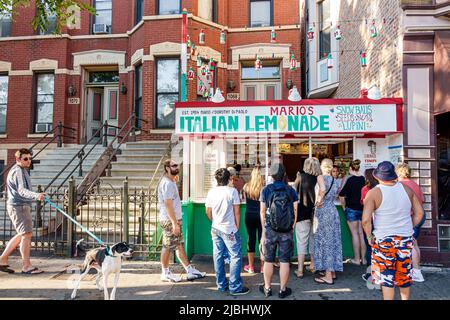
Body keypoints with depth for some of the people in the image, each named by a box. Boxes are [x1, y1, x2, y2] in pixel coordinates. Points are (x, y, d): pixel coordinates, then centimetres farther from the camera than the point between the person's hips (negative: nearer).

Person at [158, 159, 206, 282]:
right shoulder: (167, 183, -18)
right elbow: (168, 204, -23)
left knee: (180, 245, 12)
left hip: (175, 219, 10)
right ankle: (165, 273, 18)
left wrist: (177, 221, 16)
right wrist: (174, 223, -23)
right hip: (170, 221, -10)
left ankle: (190, 271, 18)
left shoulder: (171, 182, 14)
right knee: (168, 247, 3)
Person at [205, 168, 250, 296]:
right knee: (236, 257, 5)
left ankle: (221, 285, 22)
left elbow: (208, 212, 8)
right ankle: (235, 287, 8)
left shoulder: (211, 192, 2)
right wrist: (237, 227, 3)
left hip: (215, 229, 5)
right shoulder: (232, 191, -11)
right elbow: (237, 212, -9)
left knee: (218, 256, 12)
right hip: (229, 230, -5)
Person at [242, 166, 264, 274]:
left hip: (249, 215, 1)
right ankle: (263, 266, 19)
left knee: (251, 239, 9)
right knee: (262, 239, 9)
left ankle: (251, 267, 17)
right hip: (261, 215, -1)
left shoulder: (246, 186, -4)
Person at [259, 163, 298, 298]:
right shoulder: (291, 190, -3)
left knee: (268, 261, 12)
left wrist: (264, 229, 11)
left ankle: (267, 288, 24)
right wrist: (292, 228, 12)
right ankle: (283, 290, 20)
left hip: (270, 230, 0)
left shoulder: (266, 189, -4)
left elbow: (263, 212, -1)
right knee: (284, 261, 9)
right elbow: (295, 211, 0)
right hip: (287, 231, 0)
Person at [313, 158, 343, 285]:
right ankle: (332, 272, 26)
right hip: (333, 211, 7)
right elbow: (334, 193, 10)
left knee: (325, 242, -1)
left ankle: (328, 277, 6)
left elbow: (323, 189, -29)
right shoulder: (334, 180, 12)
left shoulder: (321, 177, -10)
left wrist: (319, 199, -16)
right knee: (332, 241, 14)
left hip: (323, 212, -7)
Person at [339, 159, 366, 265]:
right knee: (361, 233, 11)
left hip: (352, 209, -5)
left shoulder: (350, 179, -13)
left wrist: (344, 207, -3)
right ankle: (363, 258, 18)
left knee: (355, 233, 2)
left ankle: (357, 259, 9)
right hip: (362, 209, 5)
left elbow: (341, 195, -15)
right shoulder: (363, 179, 1)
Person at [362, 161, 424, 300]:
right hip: (406, 238, 5)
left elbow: (366, 220, -20)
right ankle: (405, 298, 36)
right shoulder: (407, 189, -1)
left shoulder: (373, 193, -14)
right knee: (404, 273, 20)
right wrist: (408, 228, 15)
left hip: (383, 239, -4)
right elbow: (419, 213, 6)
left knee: (386, 275, 5)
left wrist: (369, 236, -4)